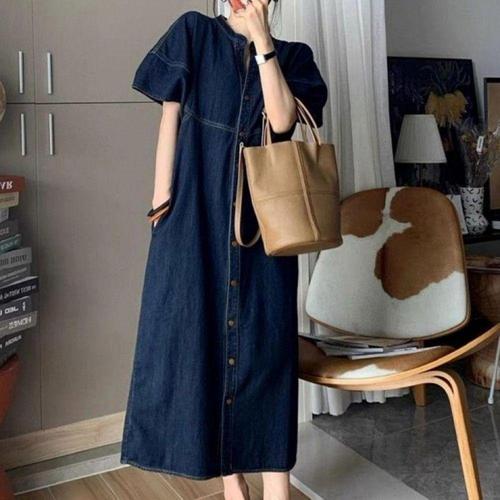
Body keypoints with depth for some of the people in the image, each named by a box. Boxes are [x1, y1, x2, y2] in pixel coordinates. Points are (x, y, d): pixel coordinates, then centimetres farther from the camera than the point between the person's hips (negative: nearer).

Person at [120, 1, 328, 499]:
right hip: (198, 211, -1)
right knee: (201, 332, 1)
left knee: (267, 338, 0)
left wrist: (262, 40, -7)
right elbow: (170, 119, 1)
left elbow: (282, 120, -8)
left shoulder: (291, 54, 10)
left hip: (263, 217, 1)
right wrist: (161, 199, -6)